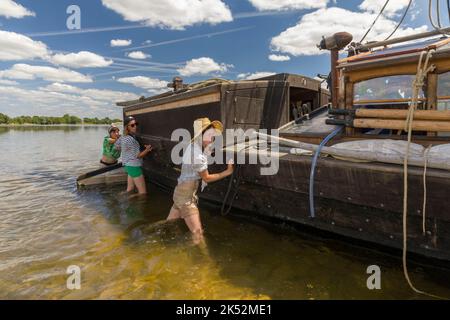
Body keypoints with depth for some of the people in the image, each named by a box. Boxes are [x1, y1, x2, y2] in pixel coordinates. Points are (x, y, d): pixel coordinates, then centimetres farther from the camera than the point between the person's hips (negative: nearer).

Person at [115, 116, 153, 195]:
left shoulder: (123, 137, 6)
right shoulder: (130, 139, -23)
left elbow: (117, 145, 24)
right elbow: (138, 156, -19)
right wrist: (147, 149, -8)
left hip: (129, 165, 10)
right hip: (134, 166, -10)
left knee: (130, 190, 20)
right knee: (143, 192, -4)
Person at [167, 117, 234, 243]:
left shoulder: (193, 145, -2)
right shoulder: (198, 157, -27)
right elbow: (207, 178, -13)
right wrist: (228, 172, -9)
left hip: (181, 193, 9)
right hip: (186, 197, -9)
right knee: (198, 234, -5)